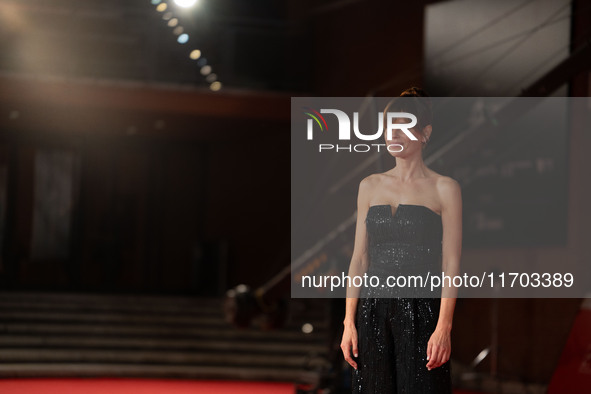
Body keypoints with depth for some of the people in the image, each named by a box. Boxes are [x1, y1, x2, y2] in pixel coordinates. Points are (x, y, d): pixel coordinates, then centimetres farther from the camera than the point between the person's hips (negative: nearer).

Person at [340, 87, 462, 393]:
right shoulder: (370, 186, 12)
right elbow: (359, 257, 11)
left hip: (420, 313, -3)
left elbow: (451, 264, -4)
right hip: (373, 313, 4)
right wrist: (349, 322, 3)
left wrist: (444, 327, -13)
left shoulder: (444, 188, 1)